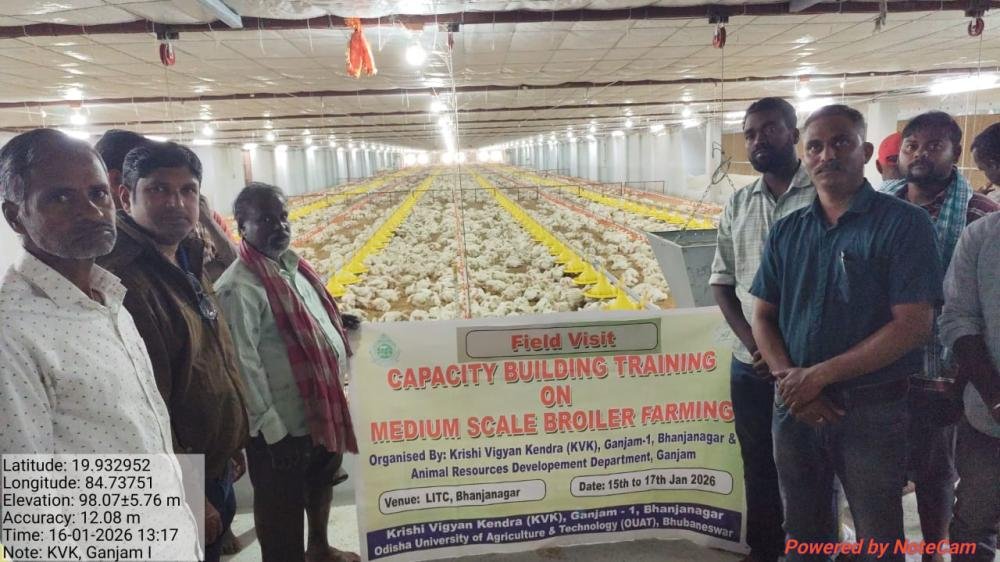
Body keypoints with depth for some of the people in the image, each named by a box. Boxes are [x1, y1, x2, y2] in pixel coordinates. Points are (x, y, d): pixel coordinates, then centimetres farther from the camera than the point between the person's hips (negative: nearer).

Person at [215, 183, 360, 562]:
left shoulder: (293, 266, 5)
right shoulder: (239, 286, -22)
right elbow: (244, 366, -23)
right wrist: (273, 431, -21)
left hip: (324, 408, 9)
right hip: (284, 424, -9)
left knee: (321, 482, 28)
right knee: (283, 509, 10)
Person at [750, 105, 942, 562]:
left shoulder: (903, 223, -9)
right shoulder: (786, 232, 5)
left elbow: (913, 324, -16)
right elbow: (763, 317, 7)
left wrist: (819, 375, -18)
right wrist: (789, 378, -11)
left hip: (871, 409, -4)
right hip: (794, 406, 4)